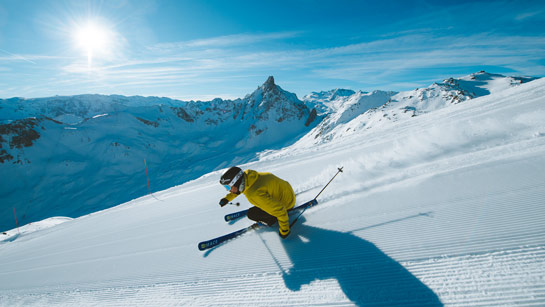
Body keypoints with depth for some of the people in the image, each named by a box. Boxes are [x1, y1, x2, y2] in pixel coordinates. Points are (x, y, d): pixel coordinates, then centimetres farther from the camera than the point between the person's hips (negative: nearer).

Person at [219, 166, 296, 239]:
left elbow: (280, 211, -32)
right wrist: (227, 198, 13)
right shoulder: (246, 175, -13)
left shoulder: (256, 194, -37)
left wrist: (284, 230, -20)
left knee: (251, 214, -10)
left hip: (287, 202, -8)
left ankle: (272, 220, 10)